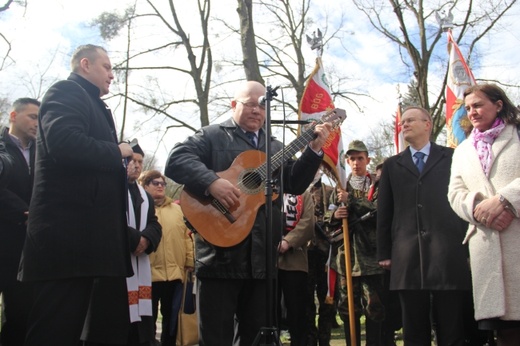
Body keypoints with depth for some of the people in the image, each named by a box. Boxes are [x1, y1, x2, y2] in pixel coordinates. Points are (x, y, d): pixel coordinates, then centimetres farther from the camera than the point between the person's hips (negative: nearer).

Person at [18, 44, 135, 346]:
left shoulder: (92, 104, 26)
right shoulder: (67, 92, -4)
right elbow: (64, 142, -23)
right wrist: (117, 152, -10)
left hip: (79, 232, 10)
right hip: (66, 231, -10)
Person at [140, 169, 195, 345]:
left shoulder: (176, 209, 15)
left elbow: (186, 237, 14)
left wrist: (190, 260, 7)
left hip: (175, 272, 4)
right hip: (150, 273, -4)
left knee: (172, 319, 11)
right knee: (149, 319, 3)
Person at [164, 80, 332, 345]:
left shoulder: (274, 147, 21)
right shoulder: (212, 136, 4)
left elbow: (295, 184, 12)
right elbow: (176, 160, -12)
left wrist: (314, 149, -1)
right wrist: (212, 183, -26)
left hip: (262, 256, 6)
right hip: (220, 253, -5)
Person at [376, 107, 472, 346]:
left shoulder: (452, 157, 10)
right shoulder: (392, 165, 15)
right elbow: (384, 212, 12)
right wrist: (384, 253, 6)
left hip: (448, 256, -1)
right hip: (407, 260, 2)